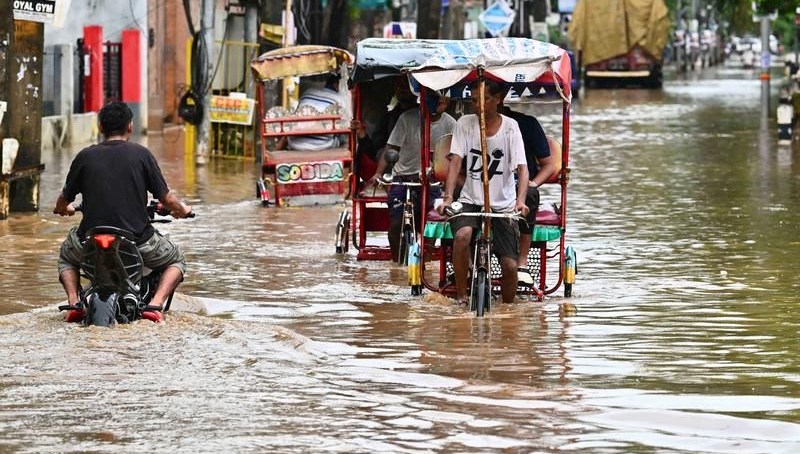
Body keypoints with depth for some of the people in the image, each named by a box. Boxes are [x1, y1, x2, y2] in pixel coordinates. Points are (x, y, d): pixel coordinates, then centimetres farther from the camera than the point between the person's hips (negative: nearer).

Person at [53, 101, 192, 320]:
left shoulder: (85, 156, 3)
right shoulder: (141, 154, -1)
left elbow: (64, 200, 12)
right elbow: (166, 198, 1)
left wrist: (62, 209, 37)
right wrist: (182, 210, 24)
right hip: (138, 241, -2)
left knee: (66, 255, 35)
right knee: (176, 259, 26)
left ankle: (73, 300, 9)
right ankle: (156, 301, -1)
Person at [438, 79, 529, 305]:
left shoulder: (510, 126, -4)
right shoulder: (465, 123, -1)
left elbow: (522, 167, -10)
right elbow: (455, 161, -7)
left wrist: (520, 200, -27)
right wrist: (448, 197, -21)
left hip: (503, 205, 0)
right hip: (471, 200, 0)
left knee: (510, 265, -9)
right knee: (462, 235, -31)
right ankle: (461, 297, -16)